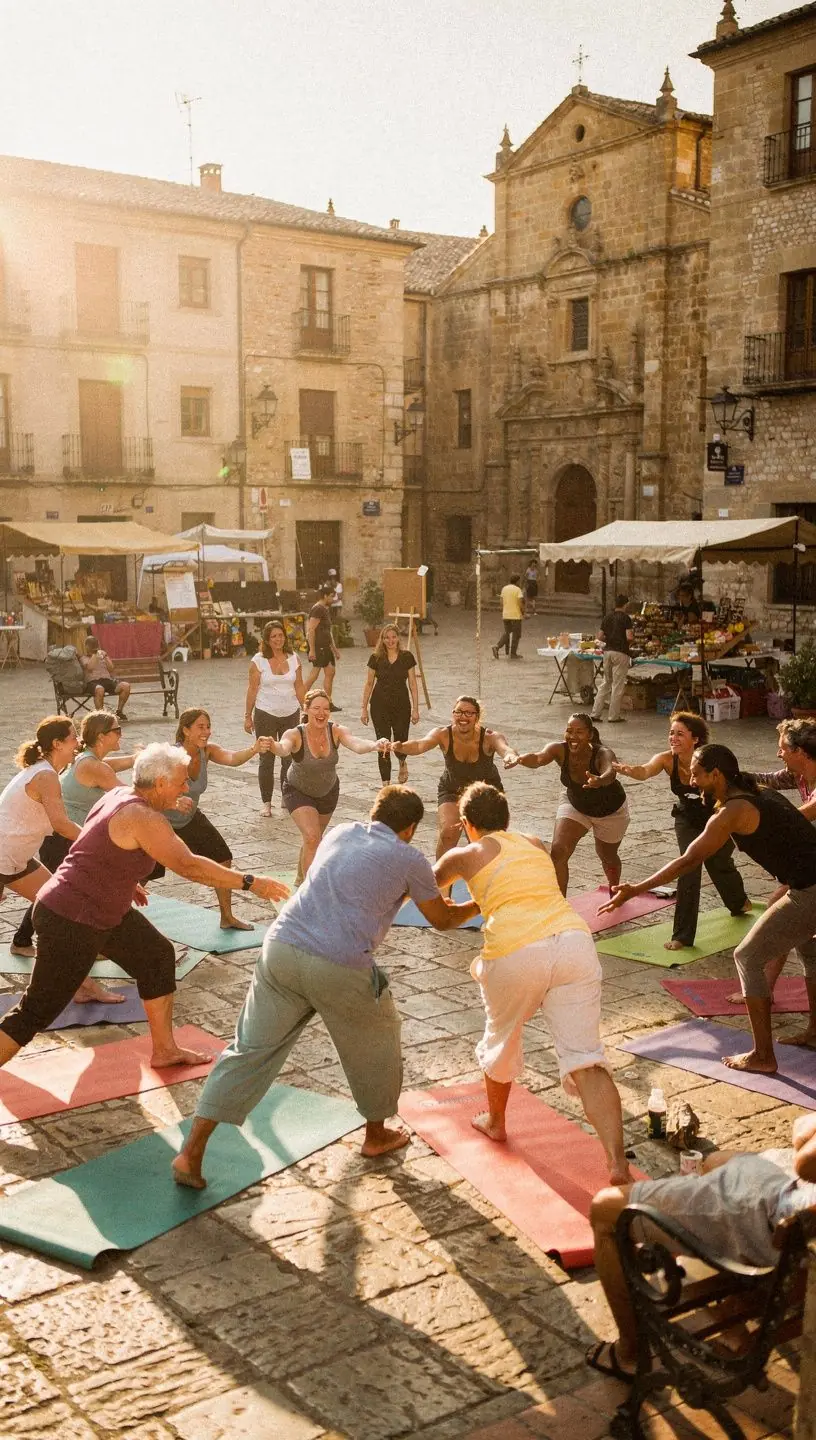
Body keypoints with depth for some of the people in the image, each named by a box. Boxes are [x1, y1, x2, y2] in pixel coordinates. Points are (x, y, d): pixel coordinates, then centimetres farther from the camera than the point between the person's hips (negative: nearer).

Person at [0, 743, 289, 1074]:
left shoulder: (121, 794, 2)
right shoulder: (143, 817, -26)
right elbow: (188, 865, -30)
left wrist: (126, 882, 28)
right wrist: (250, 883, -26)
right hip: (69, 922, -10)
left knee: (158, 956, 12)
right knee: (37, 1012, -2)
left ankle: (165, 1050, 22)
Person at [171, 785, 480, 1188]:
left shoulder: (339, 833, 21)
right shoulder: (409, 859, 7)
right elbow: (442, 919, 21)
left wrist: (428, 890, 50)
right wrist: (477, 906, 42)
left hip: (281, 947, 4)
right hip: (340, 968, -4)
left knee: (250, 1050, 11)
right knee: (376, 1043, 23)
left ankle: (191, 1153, 7)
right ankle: (376, 1136, 40)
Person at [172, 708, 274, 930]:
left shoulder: (207, 751, -15)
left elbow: (233, 758, -33)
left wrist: (255, 749, -55)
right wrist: (175, 802, -62)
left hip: (190, 820, 6)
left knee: (223, 859, 1)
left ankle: (227, 918, 16)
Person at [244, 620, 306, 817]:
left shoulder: (293, 658, 3)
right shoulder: (258, 660, -5)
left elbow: (299, 687, 8)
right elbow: (252, 689, -4)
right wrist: (247, 716, -4)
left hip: (290, 714, 3)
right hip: (265, 714, -3)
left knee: (289, 758, 6)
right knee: (266, 759, 3)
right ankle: (266, 802, 11)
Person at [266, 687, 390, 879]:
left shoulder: (336, 731, -26)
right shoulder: (295, 734, -31)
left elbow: (356, 744, -44)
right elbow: (283, 748, -52)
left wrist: (375, 745, -66)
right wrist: (273, 745, -77)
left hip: (328, 792, 4)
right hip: (298, 791, -4)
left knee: (313, 837, 22)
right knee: (312, 838, -22)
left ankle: (302, 878, 49)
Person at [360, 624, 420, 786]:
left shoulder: (407, 657, -2)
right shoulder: (376, 658, -2)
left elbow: (412, 684, 1)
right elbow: (369, 684, 4)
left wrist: (415, 709, -2)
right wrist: (364, 708, 3)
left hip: (402, 705, 0)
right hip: (380, 706, 0)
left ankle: (402, 763, 43)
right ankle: (386, 784, 6)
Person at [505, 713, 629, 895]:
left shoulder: (603, 754, -38)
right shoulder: (560, 749, -30)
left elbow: (610, 772, -60)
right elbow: (539, 758, -50)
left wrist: (599, 781, -85)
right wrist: (517, 758, -73)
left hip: (610, 810, -2)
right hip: (575, 805, 2)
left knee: (607, 857, 20)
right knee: (558, 852, -19)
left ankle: (615, 891, 54)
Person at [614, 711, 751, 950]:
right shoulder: (667, 759, -24)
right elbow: (645, 771, -42)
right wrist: (625, 770, -64)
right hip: (687, 820, 2)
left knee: (719, 866, 18)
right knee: (689, 868, -15)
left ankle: (739, 902, 54)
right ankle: (683, 935, -7)